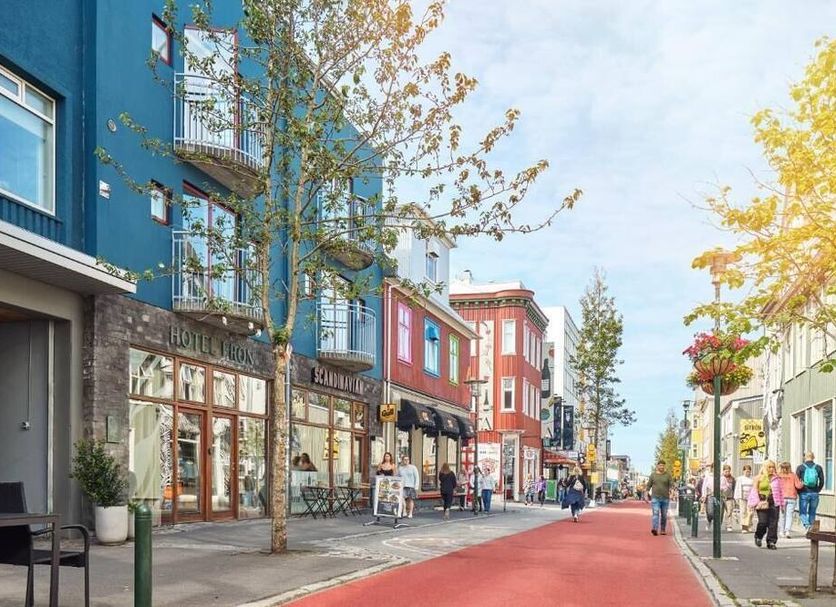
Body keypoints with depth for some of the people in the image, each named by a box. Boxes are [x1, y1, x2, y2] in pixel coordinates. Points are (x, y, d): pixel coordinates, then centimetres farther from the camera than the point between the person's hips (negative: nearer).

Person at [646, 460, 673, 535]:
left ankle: (663, 529, 20)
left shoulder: (668, 475, 4)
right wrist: (647, 492, 4)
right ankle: (654, 529, -27)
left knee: (664, 515, 9)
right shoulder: (653, 474, 6)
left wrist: (671, 490, -21)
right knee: (655, 513, -15)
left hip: (665, 498, 1)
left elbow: (671, 484, -3)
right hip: (655, 497, -1)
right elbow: (649, 484, 10)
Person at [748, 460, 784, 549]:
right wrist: (757, 503, -5)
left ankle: (771, 542, 5)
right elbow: (754, 491, 3)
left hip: (774, 504, 3)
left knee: (773, 523, -3)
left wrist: (781, 504, 14)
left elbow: (780, 492, 16)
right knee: (763, 522, -10)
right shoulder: (759, 478, 4)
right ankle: (758, 537, 17)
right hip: (762, 504, -3)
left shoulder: (776, 479, 11)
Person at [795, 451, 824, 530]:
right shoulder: (818, 468, 3)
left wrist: (799, 492, 9)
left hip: (804, 493, -2)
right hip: (814, 494, 2)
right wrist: (817, 491, 15)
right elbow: (822, 481, 3)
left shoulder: (801, 467, -3)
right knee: (812, 512, 14)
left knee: (802, 512, 4)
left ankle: (806, 524, -21)